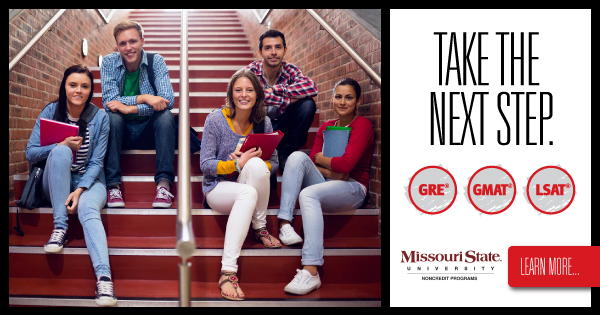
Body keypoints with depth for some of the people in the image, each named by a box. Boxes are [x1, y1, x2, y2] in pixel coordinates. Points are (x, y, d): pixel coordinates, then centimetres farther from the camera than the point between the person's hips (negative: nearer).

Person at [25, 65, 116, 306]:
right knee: (60, 152, -31)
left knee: (88, 210, -35)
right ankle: (60, 227, -27)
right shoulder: (51, 111, -2)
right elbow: (30, 153, -4)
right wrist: (62, 146, -20)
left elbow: (96, 163, -7)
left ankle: (104, 278, -53)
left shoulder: (100, 118, -5)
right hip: (55, 184, 1)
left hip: (89, 181, -1)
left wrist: (80, 190, -23)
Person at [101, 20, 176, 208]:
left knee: (166, 115, -28)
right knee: (112, 117, -29)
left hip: (150, 130, 0)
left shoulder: (156, 61, -8)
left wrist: (130, 108, -27)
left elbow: (168, 99, -21)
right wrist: (143, 98, -27)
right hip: (120, 132, 0)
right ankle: (113, 185, -30)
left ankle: (164, 184, -31)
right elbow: (109, 102, -16)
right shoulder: (109, 63, -5)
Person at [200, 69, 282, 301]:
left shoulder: (263, 123, 2)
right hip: (218, 188, -3)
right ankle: (227, 271, -43)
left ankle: (260, 229, -13)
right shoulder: (215, 120, -7)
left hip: (252, 189, 3)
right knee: (248, 193, -38)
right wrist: (238, 164, -24)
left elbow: (273, 164, 5)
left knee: (256, 165, -33)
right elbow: (205, 165, -9)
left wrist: (251, 163, -18)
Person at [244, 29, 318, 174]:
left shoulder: (290, 70, -8)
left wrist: (275, 90, -31)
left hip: (281, 127, 2)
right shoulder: (252, 70, -13)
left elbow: (312, 87, -28)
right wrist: (287, 100, -31)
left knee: (307, 104, -20)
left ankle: (287, 151, -4)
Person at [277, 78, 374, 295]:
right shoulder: (326, 127, 17)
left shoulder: (362, 125, -4)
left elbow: (345, 164, -16)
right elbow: (311, 162, 7)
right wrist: (332, 171, -11)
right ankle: (284, 224, -30)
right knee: (298, 156, -19)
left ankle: (311, 272, -44)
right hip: (326, 183, 6)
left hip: (352, 188, -6)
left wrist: (320, 158, 0)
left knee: (309, 194, -35)